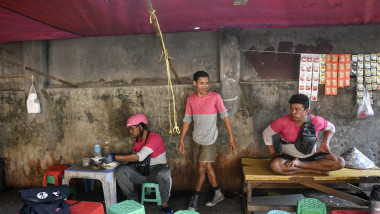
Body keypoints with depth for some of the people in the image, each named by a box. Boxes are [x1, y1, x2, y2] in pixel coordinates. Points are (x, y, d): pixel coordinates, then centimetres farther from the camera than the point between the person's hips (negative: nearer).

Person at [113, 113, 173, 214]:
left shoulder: (155, 137, -19)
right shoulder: (137, 139, 7)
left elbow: (140, 156, -30)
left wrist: (115, 157, -28)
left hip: (157, 169, -6)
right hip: (141, 171, 7)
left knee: (164, 173, -40)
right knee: (120, 171, -15)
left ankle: (164, 204, -14)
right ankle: (133, 201, -1)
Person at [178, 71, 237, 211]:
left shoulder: (215, 97, -13)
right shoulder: (190, 99, -1)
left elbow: (224, 116, -7)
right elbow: (187, 119, 5)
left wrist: (231, 137, -6)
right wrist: (181, 140, 6)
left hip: (209, 140, -4)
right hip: (196, 139, 5)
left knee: (201, 169, 0)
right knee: (207, 167, 15)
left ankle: (195, 198, 20)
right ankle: (218, 194, 33)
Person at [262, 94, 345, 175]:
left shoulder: (316, 121, -8)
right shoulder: (283, 121, -14)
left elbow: (331, 128, 13)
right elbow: (266, 133, -1)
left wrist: (325, 144, -4)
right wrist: (272, 153, -7)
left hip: (311, 157, 3)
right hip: (289, 157, -2)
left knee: (340, 162, -19)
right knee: (275, 166, -36)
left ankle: (298, 164, -17)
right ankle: (312, 170, -19)